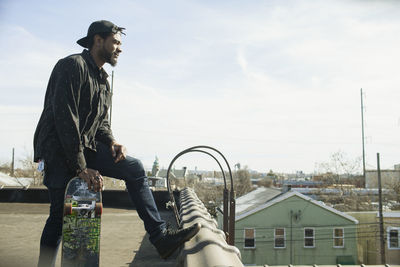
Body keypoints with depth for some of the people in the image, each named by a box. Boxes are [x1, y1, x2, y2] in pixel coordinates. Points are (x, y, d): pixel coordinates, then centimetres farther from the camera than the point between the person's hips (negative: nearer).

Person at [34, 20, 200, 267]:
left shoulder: (103, 79, 16)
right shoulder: (73, 65, -12)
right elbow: (65, 117, -20)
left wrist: (112, 142, -5)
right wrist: (81, 167, -23)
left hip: (86, 146, 8)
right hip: (58, 148, -7)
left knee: (134, 168, -3)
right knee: (60, 215, -10)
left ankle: (161, 237, -4)